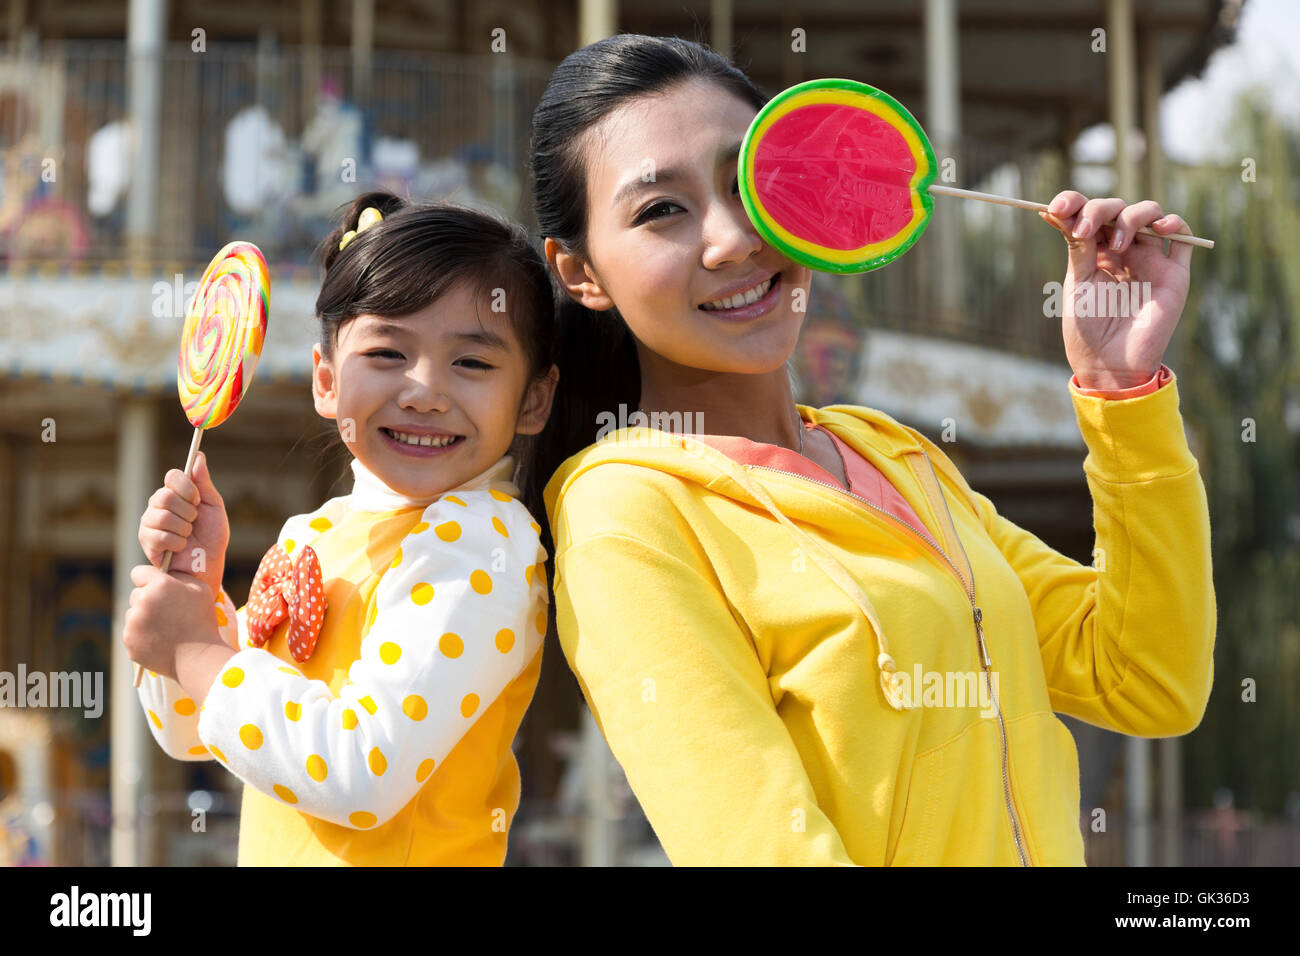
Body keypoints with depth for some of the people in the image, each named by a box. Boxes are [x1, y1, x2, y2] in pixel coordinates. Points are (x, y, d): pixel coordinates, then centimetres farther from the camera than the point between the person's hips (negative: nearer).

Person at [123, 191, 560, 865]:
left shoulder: (479, 544, -22)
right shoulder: (313, 536, 0)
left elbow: (361, 778, -31)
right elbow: (188, 734, 6)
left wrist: (196, 653, -21)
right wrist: (194, 577, -9)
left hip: (408, 857, -7)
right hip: (273, 857, 7)